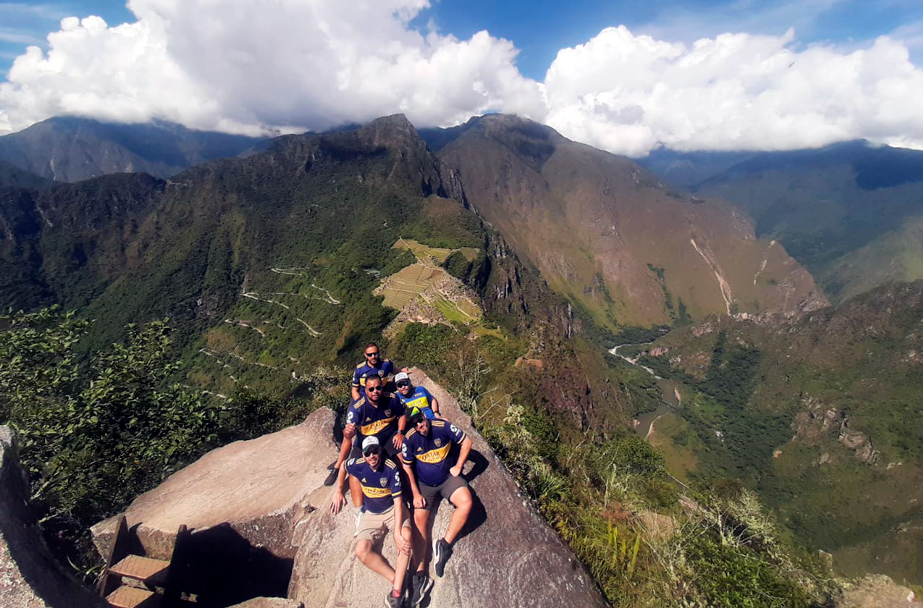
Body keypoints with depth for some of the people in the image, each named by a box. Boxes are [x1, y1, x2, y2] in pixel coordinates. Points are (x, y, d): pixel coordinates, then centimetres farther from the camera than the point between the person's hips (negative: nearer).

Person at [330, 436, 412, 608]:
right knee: (361, 550, -22)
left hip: (393, 509, -3)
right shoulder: (357, 464, -16)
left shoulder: (391, 468, -24)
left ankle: (397, 590, -26)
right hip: (371, 514, 3)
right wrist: (338, 491, 9)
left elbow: (398, 501, -24)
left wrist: (398, 532, -32)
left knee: (406, 535, -33)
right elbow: (343, 467, 11)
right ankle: (397, 580, -14)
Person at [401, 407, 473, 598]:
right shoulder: (410, 439, -16)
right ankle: (420, 573, -5)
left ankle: (444, 545, -11)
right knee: (418, 519, -13)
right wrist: (416, 494, -8)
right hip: (424, 484, 1)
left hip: (448, 478, -1)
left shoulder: (443, 426, -20)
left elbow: (466, 442, -8)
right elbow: (407, 468, -4)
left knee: (466, 502, -26)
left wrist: (458, 467, -8)